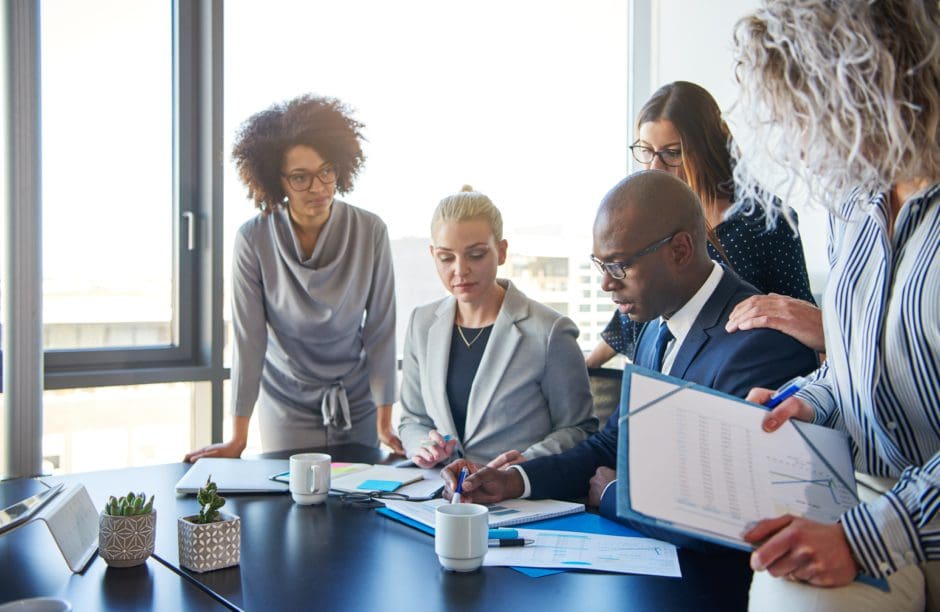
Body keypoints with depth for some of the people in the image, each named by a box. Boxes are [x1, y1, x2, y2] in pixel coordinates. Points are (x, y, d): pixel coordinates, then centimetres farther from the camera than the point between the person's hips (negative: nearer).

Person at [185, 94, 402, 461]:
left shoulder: (370, 232, -13)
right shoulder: (254, 239, -16)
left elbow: (380, 330, -9)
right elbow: (248, 338, -13)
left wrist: (385, 422, -8)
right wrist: (238, 438, -10)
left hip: (357, 404, 1)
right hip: (286, 407, -1)